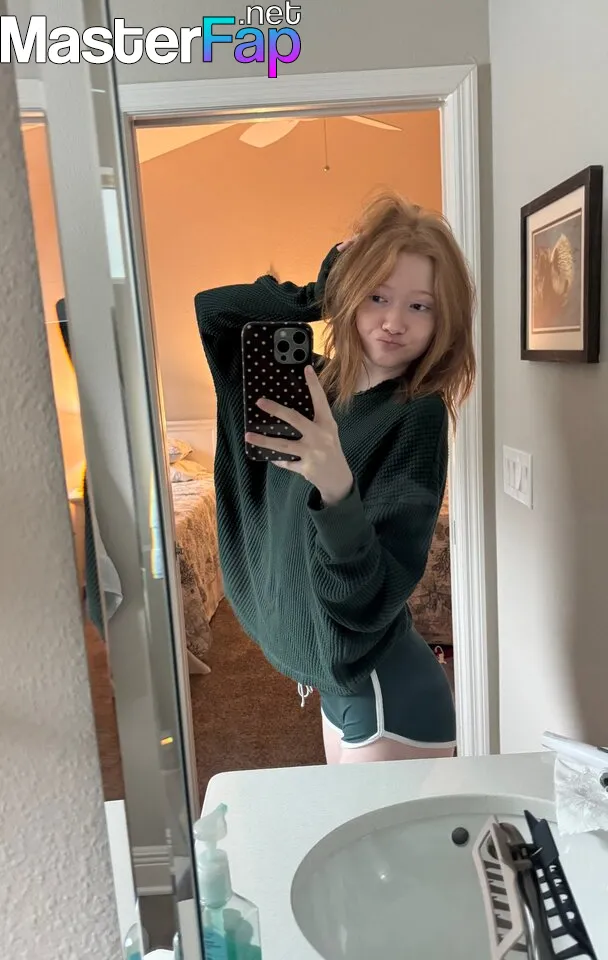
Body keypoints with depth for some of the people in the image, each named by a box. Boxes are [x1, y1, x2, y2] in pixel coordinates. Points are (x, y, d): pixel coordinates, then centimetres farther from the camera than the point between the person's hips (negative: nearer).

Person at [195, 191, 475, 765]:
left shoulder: (417, 415, -20)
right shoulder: (317, 387, -1)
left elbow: (370, 597, -26)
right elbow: (213, 308, 6)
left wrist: (337, 489, -44)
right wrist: (322, 289, -4)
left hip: (389, 696, -7)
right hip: (338, 680, 7)